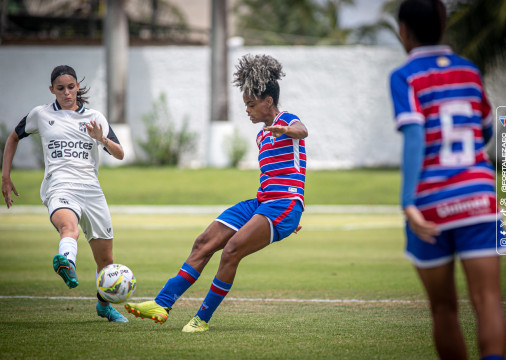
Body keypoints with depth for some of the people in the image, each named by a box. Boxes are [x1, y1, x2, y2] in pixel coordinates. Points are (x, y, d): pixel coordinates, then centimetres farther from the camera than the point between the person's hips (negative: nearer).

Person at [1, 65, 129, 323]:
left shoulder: (95, 118, 15)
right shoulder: (41, 115, 13)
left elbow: (119, 154, 9)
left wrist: (102, 139, -11)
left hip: (91, 190, 3)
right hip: (59, 187, -3)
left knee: (105, 260, 8)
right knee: (69, 227, -39)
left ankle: (104, 305, 34)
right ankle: (67, 264, -72)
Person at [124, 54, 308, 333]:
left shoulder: (286, 121, -6)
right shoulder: (262, 137, 22)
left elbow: (301, 131, -31)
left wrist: (286, 130, -55)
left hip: (284, 205, -9)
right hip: (261, 203, 9)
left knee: (232, 249, -24)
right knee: (204, 243, -3)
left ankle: (203, 319, -16)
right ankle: (162, 304, -5)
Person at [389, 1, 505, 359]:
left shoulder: (405, 77, -2)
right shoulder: (470, 71, 12)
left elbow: (414, 138, -16)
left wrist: (408, 204, -23)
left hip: (430, 201, -2)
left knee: (444, 308, 13)